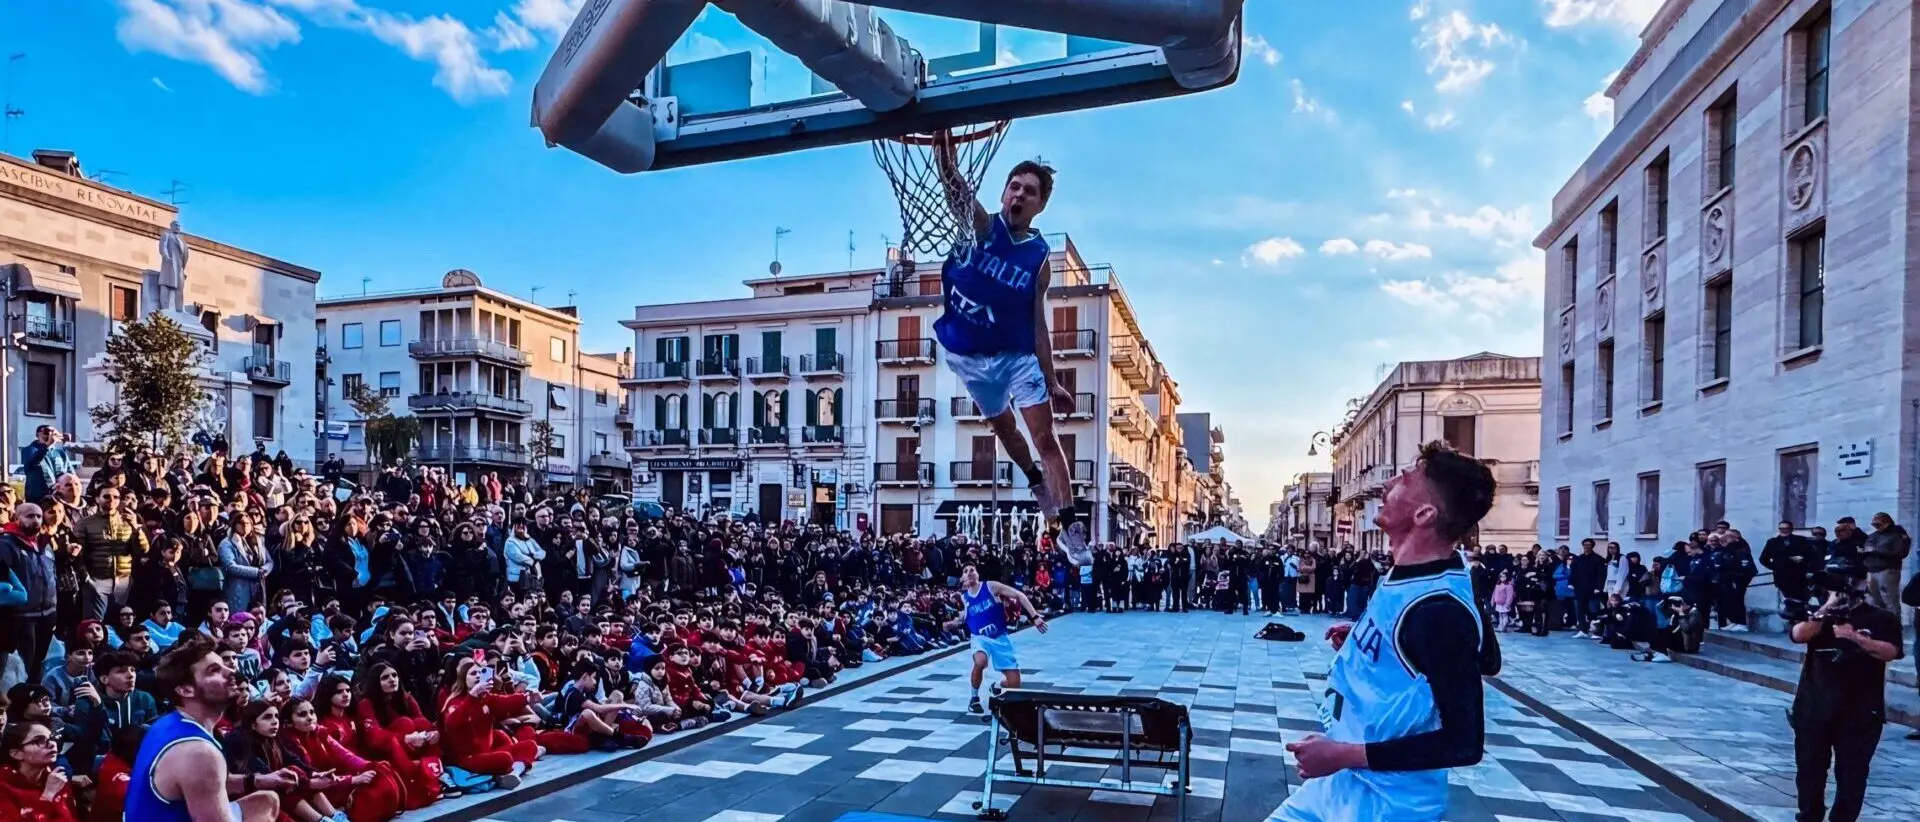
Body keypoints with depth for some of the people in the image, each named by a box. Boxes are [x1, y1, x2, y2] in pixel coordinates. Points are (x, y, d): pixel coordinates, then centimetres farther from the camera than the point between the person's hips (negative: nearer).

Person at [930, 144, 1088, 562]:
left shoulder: (1040, 256, -4)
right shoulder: (980, 226, -8)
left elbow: (1038, 324, -1)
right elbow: (955, 185, -28)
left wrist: (1052, 381, -3)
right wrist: (943, 147, -47)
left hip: (1018, 354, 0)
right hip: (969, 355, 0)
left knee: (1045, 436, -7)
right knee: (1003, 427, 17)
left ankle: (1070, 527, -5)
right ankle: (1037, 482, 44)